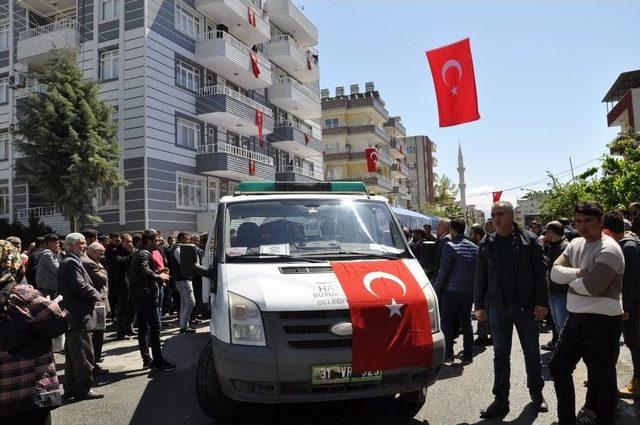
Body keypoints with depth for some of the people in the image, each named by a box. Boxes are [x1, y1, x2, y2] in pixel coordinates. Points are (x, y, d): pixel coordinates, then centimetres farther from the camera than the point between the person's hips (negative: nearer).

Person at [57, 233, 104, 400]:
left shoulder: (69, 262, 18)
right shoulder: (72, 263, -16)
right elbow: (80, 286, -24)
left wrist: (94, 295, 7)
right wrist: (97, 295, -9)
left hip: (72, 317, 11)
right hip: (79, 318, -11)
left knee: (73, 355, 18)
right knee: (84, 355, -3)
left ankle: (70, 388, 27)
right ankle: (83, 389, 5)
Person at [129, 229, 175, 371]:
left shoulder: (137, 253, 17)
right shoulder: (145, 254, -14)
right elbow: (145, 271, -30)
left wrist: (158, 274, 12)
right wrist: (159, 276, -16)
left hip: (138, 295, 10)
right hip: (147, 295, -10)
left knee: (142, 328, 11)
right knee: (155, 327, -6)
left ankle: (146, 359, 18)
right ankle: (158, 361, -4)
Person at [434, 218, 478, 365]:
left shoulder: (450, 246, -10)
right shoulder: (474, 247, 9)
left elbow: (444, 270, -11)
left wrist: (437, 291, -4)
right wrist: (474, 289, 16)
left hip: (452, 291, -5)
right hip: (469, 291, 6)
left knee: (447, 322, 4)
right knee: (466, 322, 12)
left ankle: (448, 354, 3)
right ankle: (468, 355, 15)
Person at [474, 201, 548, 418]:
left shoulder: (529, 240, -3)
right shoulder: (486, 244, 3)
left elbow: (541, 272, -4)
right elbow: (480, 277, 6)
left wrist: (541, 302, -9)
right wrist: (479, 305, 4)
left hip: (526, 306, -2)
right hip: (498, 308, 2)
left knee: (532, 353, 12)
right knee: (500, 355, 8)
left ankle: (537, 394, 31)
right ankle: (501, 400, 17)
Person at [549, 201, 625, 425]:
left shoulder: (609, 250, -16)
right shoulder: (575, 243, 8)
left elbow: (591, 287, -25)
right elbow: (555, 272, 0)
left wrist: (569, 277, -7)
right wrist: (578, 273, -16)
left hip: (602, 321, -8)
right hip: (575, 317, 8)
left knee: (602, 377, 5)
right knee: (558, 366, 16)